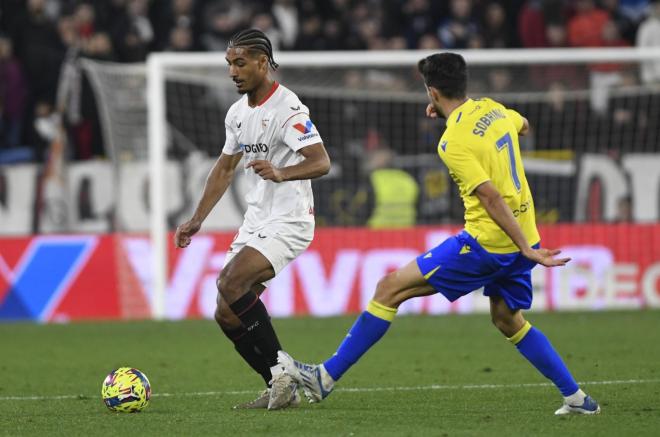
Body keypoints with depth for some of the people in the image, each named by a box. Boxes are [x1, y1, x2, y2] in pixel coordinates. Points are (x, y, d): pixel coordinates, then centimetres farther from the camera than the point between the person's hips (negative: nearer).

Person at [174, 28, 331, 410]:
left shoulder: (287, 108, -15)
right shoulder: (238, 113, 12)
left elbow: (321, 162, -25)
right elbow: (225, 168, 24)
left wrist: (280, 173, -43)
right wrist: (197, 220, 22)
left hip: (288, 222, -9)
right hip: (256, 222, 9)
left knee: (231, 282, -27)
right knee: (226, 313, 2)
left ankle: (282, 372, -17)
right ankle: (280, 390, 11)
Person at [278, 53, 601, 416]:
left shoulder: (453, 143, -16)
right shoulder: (492, 108, 7)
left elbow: (491, 198, -22)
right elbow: (523, 126, 32)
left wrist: (525, 248, -23)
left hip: (488, 242, -8)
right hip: (523, 235, 8)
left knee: (392, 287, -4)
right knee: (507, 320, 25)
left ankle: (327, 377, -3)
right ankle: (577, 398, 20)